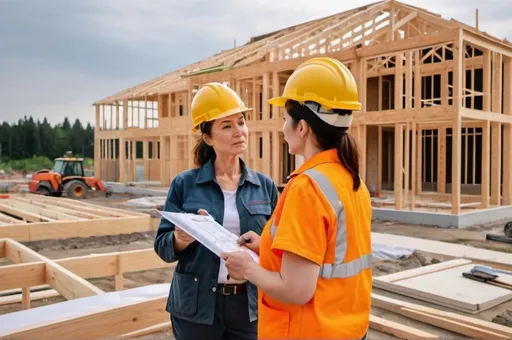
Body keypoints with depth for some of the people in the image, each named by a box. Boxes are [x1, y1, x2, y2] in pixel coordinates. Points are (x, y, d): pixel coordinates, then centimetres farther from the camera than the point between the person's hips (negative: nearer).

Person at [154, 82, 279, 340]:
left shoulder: (265, 186, 1)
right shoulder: (185, 184, -4)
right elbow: (162, 246, -4)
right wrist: (180, 239, -24)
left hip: (249, 305, 2)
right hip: (196, 305, -1)